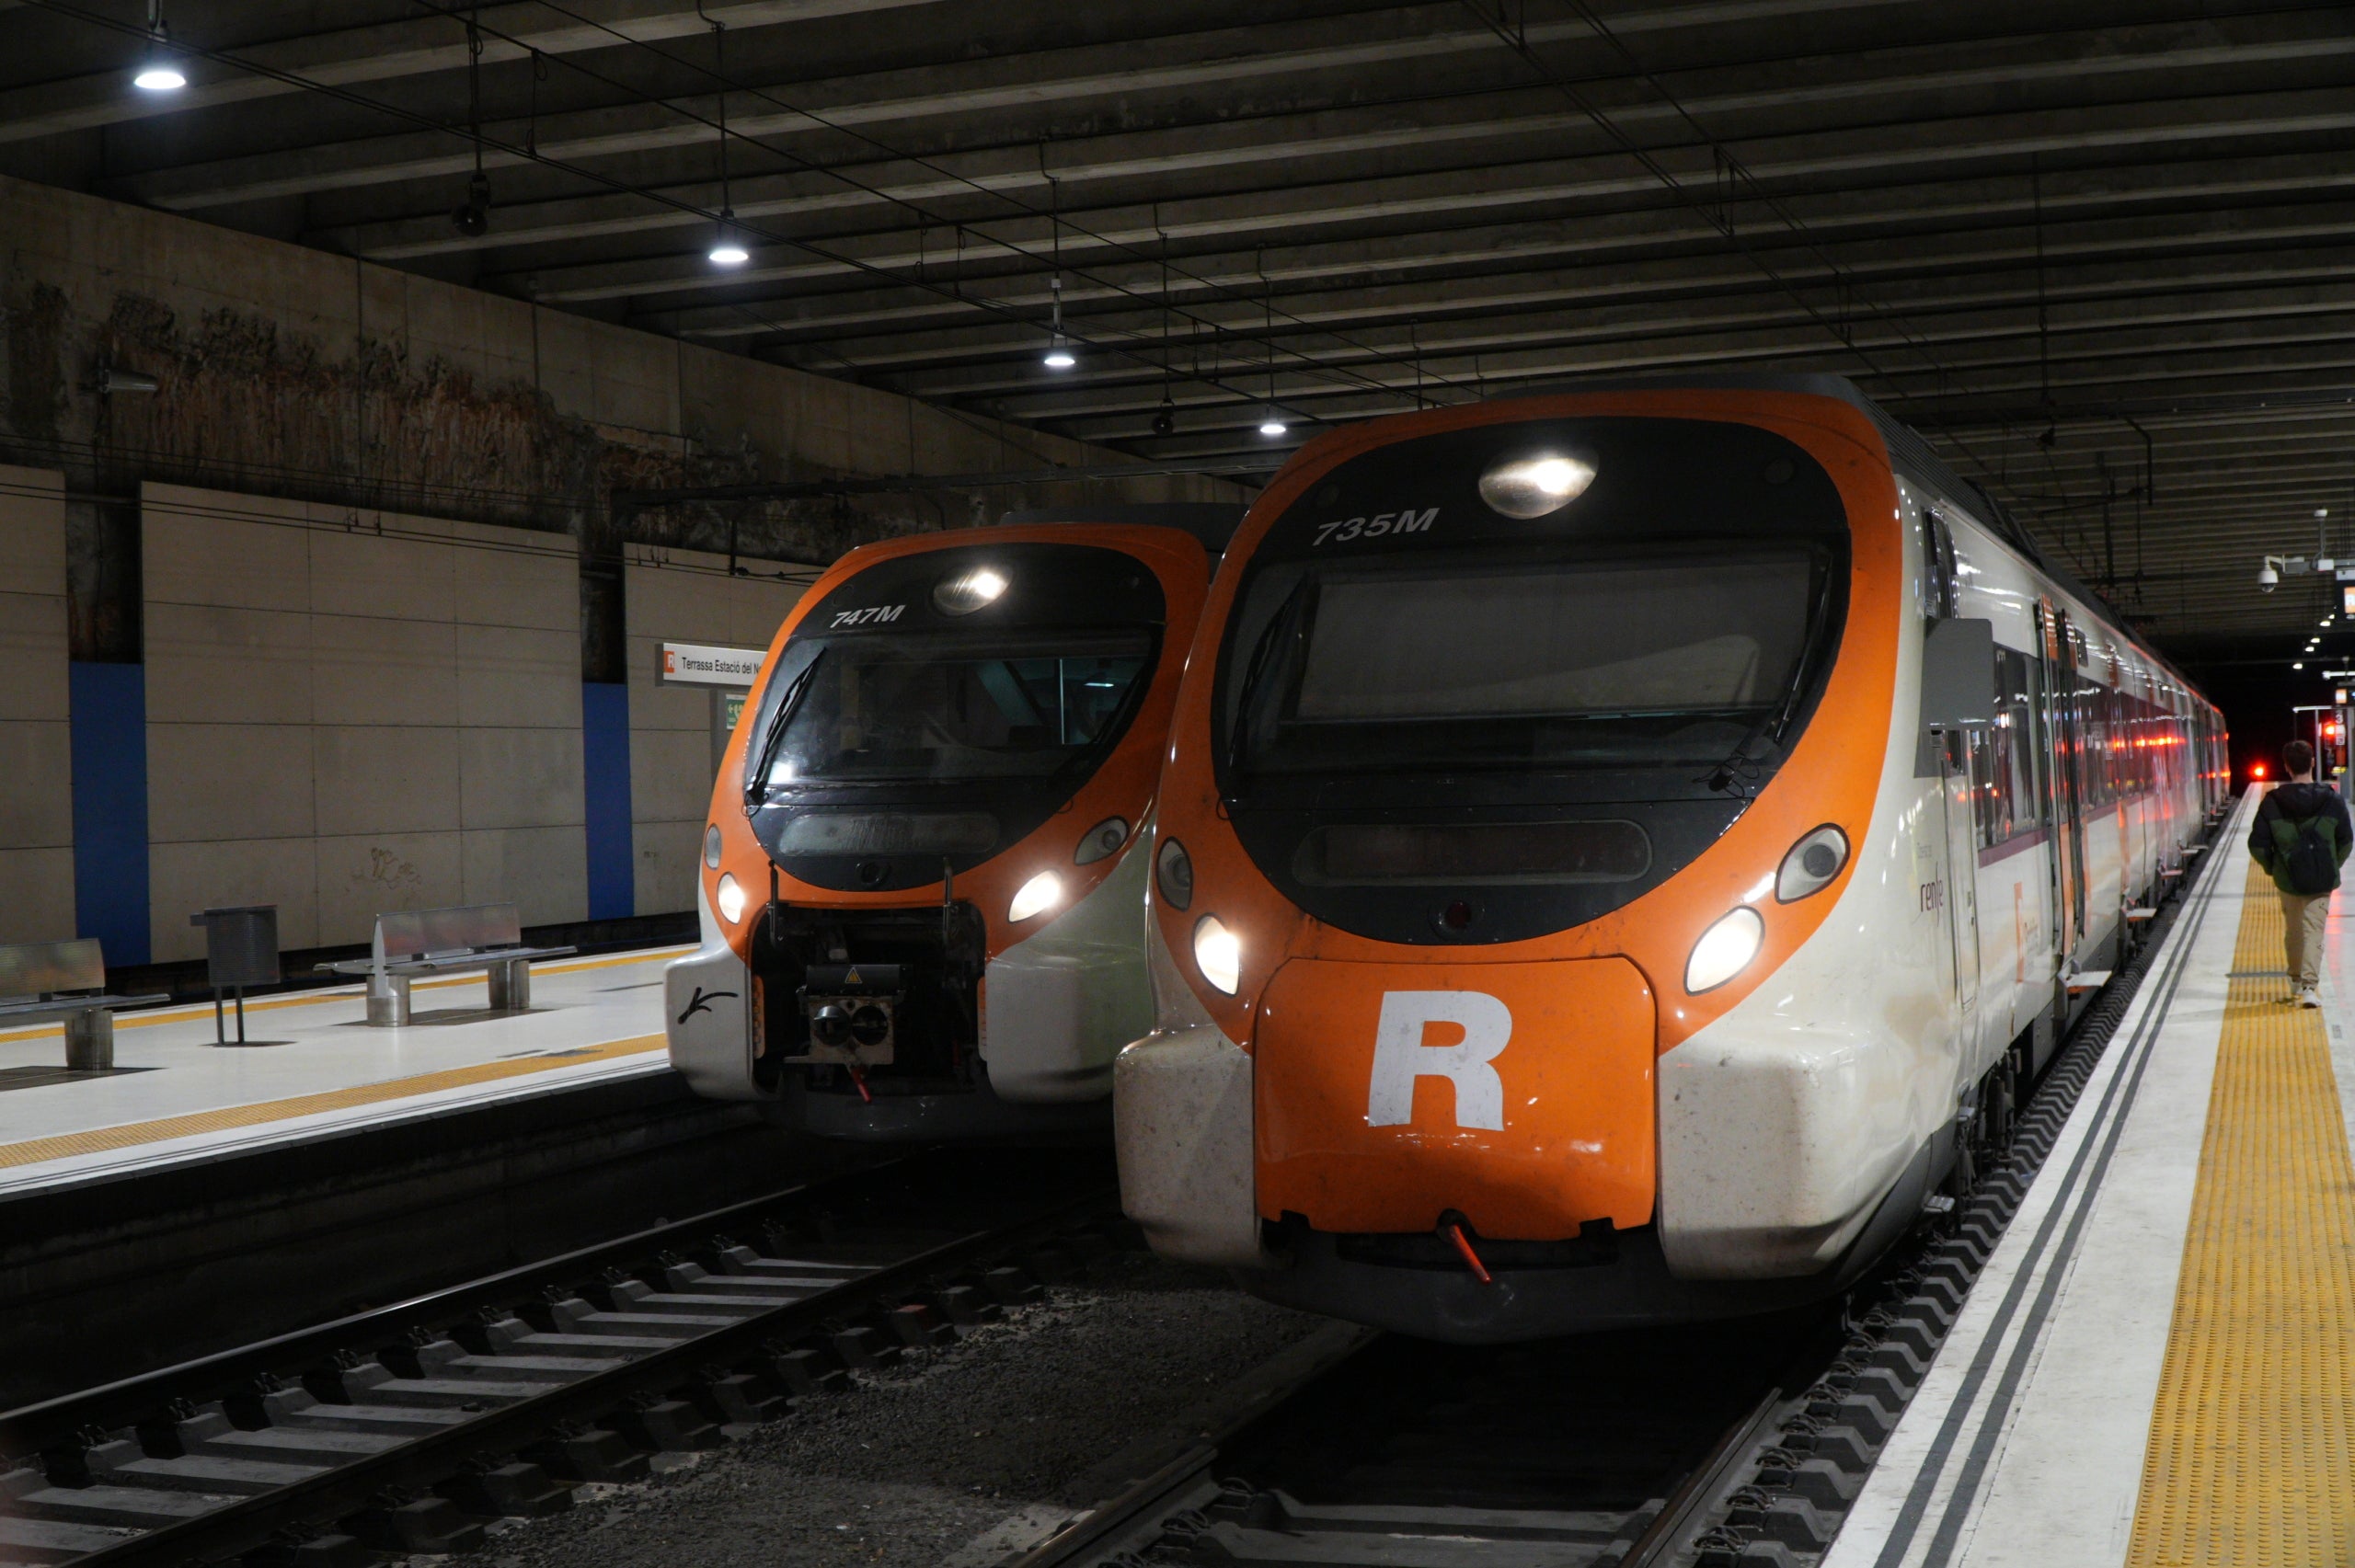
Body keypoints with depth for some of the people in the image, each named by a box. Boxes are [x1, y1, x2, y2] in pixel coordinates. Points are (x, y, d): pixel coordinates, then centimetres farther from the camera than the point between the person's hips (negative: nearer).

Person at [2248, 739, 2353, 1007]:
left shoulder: (2272, 802, -7)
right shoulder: (2332, 801, -5)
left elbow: (2258, 844, -6)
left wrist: (2272, 868, 11)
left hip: (2289, 880, 1)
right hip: (2322, 881, -1)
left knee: (2293, 931, 17)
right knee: (2314, 931, 1)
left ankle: (2296, 981, 29)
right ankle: (2309, 986, -10)